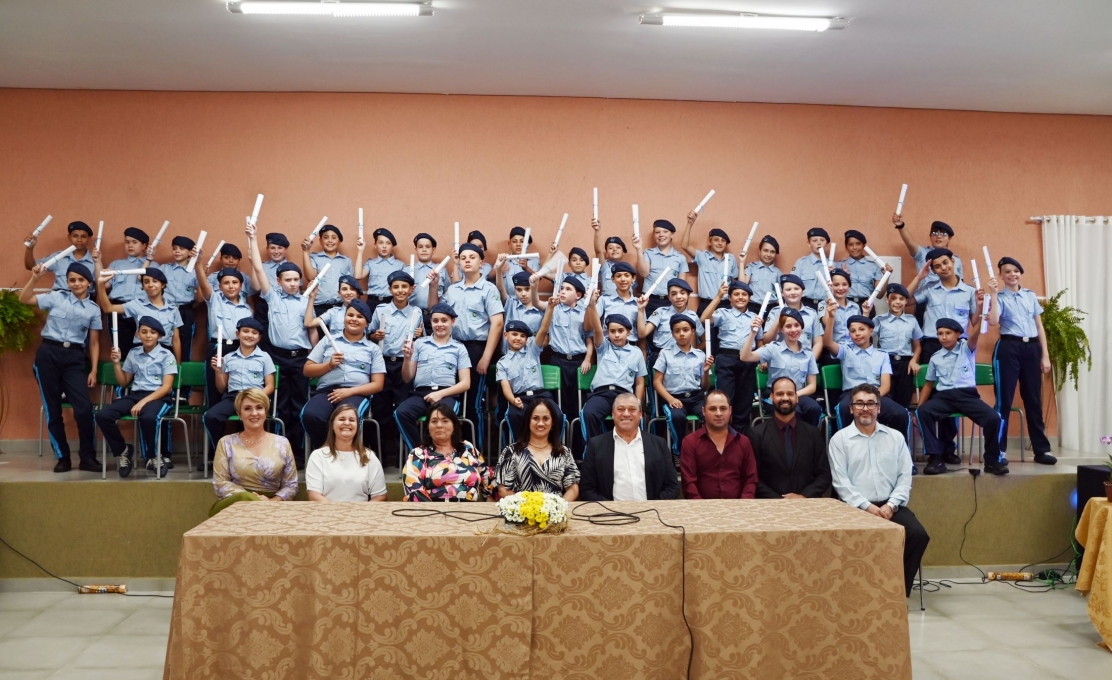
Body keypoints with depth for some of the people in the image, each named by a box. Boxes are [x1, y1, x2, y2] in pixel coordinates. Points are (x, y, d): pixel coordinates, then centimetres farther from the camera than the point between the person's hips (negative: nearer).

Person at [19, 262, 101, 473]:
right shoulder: (56, 297, 5)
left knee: (84, 407, -11)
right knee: (52, 408, 4)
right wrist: (35, 278, -11)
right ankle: (63, 457, 14)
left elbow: (94, 342, 9)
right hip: (48, 354, 0)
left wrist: (94, 370, 3)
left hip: (75, 358, 0)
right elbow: (24, 299, 0)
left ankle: (88, 457, 1)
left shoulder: (94, 309, 8)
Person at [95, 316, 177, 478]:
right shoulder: (133, 354, 13)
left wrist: (143, 402, -20)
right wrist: (116, 363, 5)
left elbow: (166, 387, -9)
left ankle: (153, 457, -12)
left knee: (147, 417, -39)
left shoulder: (166, 355, -1)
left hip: (158, 397, -5)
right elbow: (123, 383, 21)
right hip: (135, 394, 5)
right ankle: (122, 451, 4)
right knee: (102, 415, -21)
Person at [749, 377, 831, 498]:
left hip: (806, 502, 2)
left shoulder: (813, 433, 8)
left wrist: (803, 496, -7)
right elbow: (754, 478, -1)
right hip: (771, 504, -2)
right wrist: (777, 500, -14)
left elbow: (824, 475, 8)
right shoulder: (757, 433, 1)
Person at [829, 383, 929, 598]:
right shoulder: (840, 439, 3)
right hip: (856, 508, -3)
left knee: (918, 535, -21)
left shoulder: (896, 437, 13)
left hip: (890, 506, 3)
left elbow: (905, 476, 7)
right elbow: (841, 482, -4)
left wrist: (891, 505, -9)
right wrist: (867, 507, -14)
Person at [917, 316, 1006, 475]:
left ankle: (992, 460, -5)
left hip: (967, 395, -1)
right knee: (923, 412, -30)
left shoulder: (967, 349, 9)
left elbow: (974, 334, -11)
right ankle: (936, 458, -22)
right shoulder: (935, 358, 15)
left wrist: (979, 310, -28)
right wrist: (918, 407, 10)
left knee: (993, 418, -26)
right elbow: (929, 385, 20)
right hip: (944, 396, 1)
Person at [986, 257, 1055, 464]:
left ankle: (1041, 449, 14)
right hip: (1009, 348, -4)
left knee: (1034, 399, 8)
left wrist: (1045, 354, 8)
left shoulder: (1031, 295, 14)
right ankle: (998, 450, 1)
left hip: (1031, 348, 4)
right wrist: (994, 294, -15)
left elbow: (1039, 326, 14)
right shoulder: (1000, 297, 2)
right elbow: (993, 321, -17)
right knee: (1004, 399, -4)